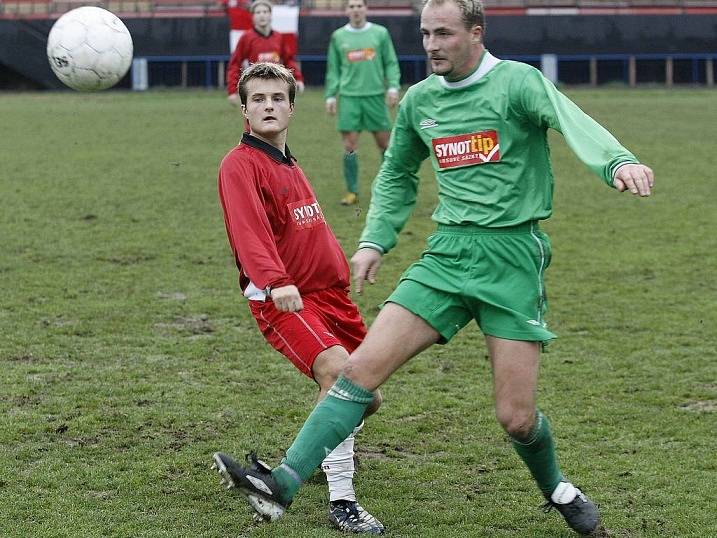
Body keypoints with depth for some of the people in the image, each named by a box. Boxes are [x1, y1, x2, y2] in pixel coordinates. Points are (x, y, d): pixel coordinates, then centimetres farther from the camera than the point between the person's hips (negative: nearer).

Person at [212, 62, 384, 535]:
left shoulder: (289, 166, 18)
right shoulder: (241, 164, -9)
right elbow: (249, 230, -26)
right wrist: (276, 280, -40)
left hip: (328, 294, 8)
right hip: (282, 300, -8)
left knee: (367, 397, 9)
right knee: (338, 372, -29)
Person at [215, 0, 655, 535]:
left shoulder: (517, 82, -8)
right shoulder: (419, 100, 10)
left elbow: (574, 122, -27)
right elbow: (396, 175, 26)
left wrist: (618, 162, -47)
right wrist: (375, 241, 12)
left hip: (513, 257, -5)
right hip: (447, 254, 5)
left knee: (516, 417, -4)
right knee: (363, 366, -9)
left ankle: (557, 489, 27)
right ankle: (285, 481, -11)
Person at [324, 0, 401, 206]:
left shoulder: (380, 33, 4)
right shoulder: (338, 36, 7)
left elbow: (391, 63, 6)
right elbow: (333, 69, 11)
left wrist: (393, 86, -6)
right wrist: (330, 95, 6)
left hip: (375, 95, -1)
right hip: (349, 96, 1)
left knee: (384, 142, 3)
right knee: (349, 145, -2)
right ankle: (352, 192, 6)